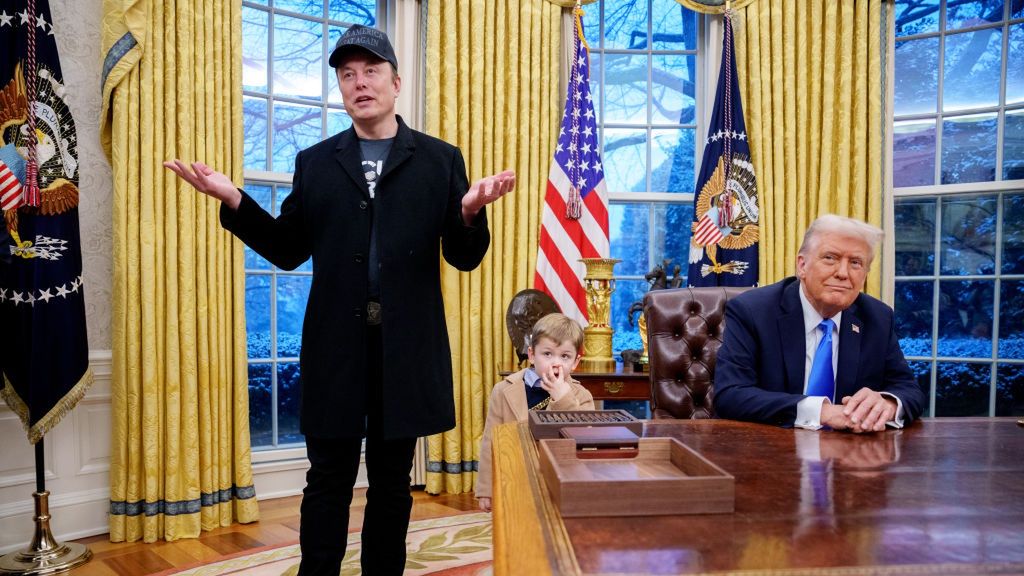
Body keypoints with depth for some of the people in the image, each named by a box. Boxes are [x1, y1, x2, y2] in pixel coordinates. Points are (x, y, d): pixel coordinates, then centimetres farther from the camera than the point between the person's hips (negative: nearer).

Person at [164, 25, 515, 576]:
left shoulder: (440, 159, 3)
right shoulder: (314, 162, 8)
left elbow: (465, 258, 0)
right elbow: (289, 251, 5)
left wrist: (471, 212, -21)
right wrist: (234, 201, -7)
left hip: (407, 346, 0)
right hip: (335, 345, 1)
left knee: (391, 481, 14)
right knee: (328, 480, 10)